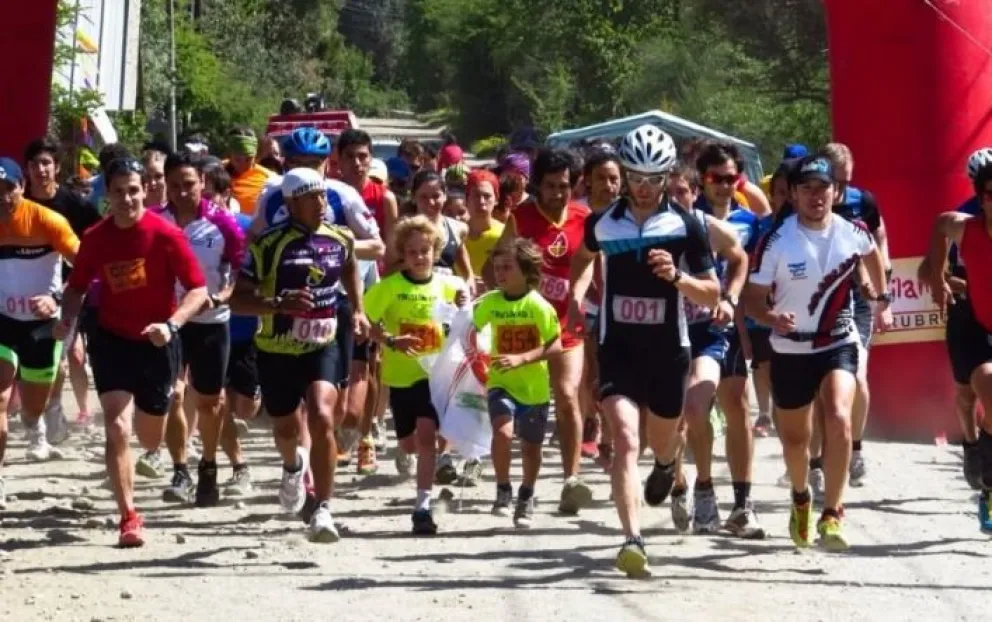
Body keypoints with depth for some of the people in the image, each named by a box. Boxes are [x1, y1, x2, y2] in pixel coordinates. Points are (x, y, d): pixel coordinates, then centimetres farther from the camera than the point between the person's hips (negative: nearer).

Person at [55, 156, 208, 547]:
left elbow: (198, 289, -15)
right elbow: (78, 286, 9)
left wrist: (171, 325, -30)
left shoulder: (165, 235, -15)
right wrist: (67, 319, -10)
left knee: (150, 441, 17)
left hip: (157, 343, -1)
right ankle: (129, 518, -9)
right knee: (116, 430, -16)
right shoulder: (95, 238, -6)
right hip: (111, 340, 1)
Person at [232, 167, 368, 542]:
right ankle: (294, 466, 56)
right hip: (277, 350, -1)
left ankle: (323, 510, -18)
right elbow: (237, 300, -15)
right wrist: (279, 303, -31)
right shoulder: (269, 245, -15)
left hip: (324, 346, 1)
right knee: (286, 429, 17)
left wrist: (357, 310, 14)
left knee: (322, 418, -23)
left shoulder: (340, 239, -1)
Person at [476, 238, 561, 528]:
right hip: (501, 384, 1)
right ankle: (503, 490, -3)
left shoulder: (539, 305, -14)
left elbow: (555, 346, -16)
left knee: (531, 446, 13)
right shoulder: (489, 302, -4)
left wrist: (521, 358, -26)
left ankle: (526, 497, 38)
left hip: (534, 387, -1)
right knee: (503, 431, -24)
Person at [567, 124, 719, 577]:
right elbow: (584, 256, 23)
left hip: (667, 350, 1)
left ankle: (666, 467, 59)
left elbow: (712, 293, -3)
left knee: (662, 441, 20)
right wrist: (576, 294, 6)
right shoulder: (603, 223, -1)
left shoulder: (685, 227, -6)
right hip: (617, 349, -1)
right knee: (625, 441, -19)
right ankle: (633, 540, -27)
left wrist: (676, 276, -21)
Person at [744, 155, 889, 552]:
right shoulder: (776, 241, -15)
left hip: (839, 344, 0)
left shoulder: (853, 233, -7)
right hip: (790, 350, 0)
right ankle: (800, 499, 47)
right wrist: (770, 317, -32)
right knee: (794, 437, 15)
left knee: (838, 419, -26)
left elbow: (872, 254, 18)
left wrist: (881, 298, 21)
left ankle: (832, 516, -19)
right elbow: (753, 297, -12)